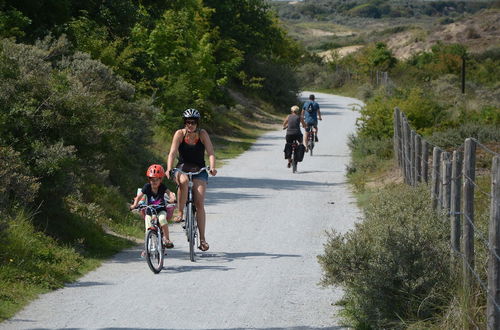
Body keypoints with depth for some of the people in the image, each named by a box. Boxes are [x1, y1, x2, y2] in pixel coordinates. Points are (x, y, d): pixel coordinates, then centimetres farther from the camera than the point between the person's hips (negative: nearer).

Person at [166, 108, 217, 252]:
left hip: (199, 170, 0)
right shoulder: (180, 134, -8)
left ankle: (202, 239, -11)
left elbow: (210, 153, -14)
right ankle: (180, 213, -23)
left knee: (199, 203, -13)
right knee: (183, 181, -38)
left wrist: (212, 167, -32)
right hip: (182, 168, 0)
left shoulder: (202, 134, -7)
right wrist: (169, 169, -33)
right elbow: (172, 153, -17)